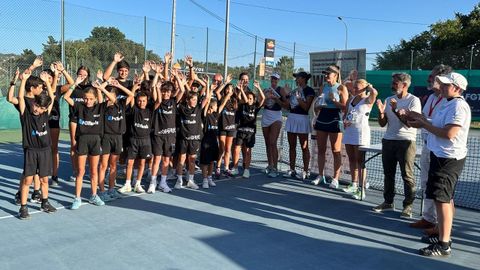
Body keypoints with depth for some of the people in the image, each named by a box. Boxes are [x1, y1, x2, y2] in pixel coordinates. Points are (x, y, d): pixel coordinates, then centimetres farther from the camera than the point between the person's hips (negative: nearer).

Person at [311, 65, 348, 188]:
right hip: (322, 118, 6)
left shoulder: (341, 88, -4)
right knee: (320, 149, 9)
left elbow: (345, 107, -9)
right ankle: (320, 175, 19)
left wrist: (334, 100, -18)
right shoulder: (323, 87, 13)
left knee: (336, 151, -1)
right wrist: (318, 105, -2)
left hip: (335, 119, -6)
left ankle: (335, 178, 5)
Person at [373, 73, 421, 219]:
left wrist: (396, 110, -22)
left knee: (407, 175, -2)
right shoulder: (388, 100, 11)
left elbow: (409, 123, -13)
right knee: (388, 173, 9)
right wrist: (381, 112, -9)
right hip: (388, 141, 5)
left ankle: (408, 206, 7)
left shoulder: (414, 100, -4)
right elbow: (382, 124, 10)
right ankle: (388, 202, 20)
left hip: (406, 142, -5)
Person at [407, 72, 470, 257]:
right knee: (446, 199, 19)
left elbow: (449, 133, -27)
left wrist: (423, 124, -17)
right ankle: (444, 236, 32)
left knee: (442, 199, -9)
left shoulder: (459, 106, -18)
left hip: (449, 159, -11)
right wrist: (421, 119, 5)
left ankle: (444, 245, -3)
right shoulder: (448, 104, 14)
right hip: (441, 156, 11)